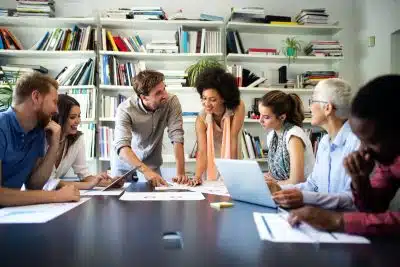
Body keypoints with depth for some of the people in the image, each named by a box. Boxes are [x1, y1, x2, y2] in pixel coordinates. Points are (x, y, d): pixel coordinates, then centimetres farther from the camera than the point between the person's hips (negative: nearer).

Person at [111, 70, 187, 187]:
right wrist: (145, 171, -52)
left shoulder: (172, 102, -22)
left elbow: (177, 137, -25)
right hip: (124, 162, -1)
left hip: (151, 163, 2)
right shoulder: (125, 109, -28)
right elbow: (122, 146, -38)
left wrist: (180, 172, -34)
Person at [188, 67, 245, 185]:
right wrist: (197, 177, -38)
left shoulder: (238, 107, -21)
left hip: (231, 159, 0)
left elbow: (233, 139, -21)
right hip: (211, 164, 0)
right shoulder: (201, 119, -18)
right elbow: (202, 152, -23)